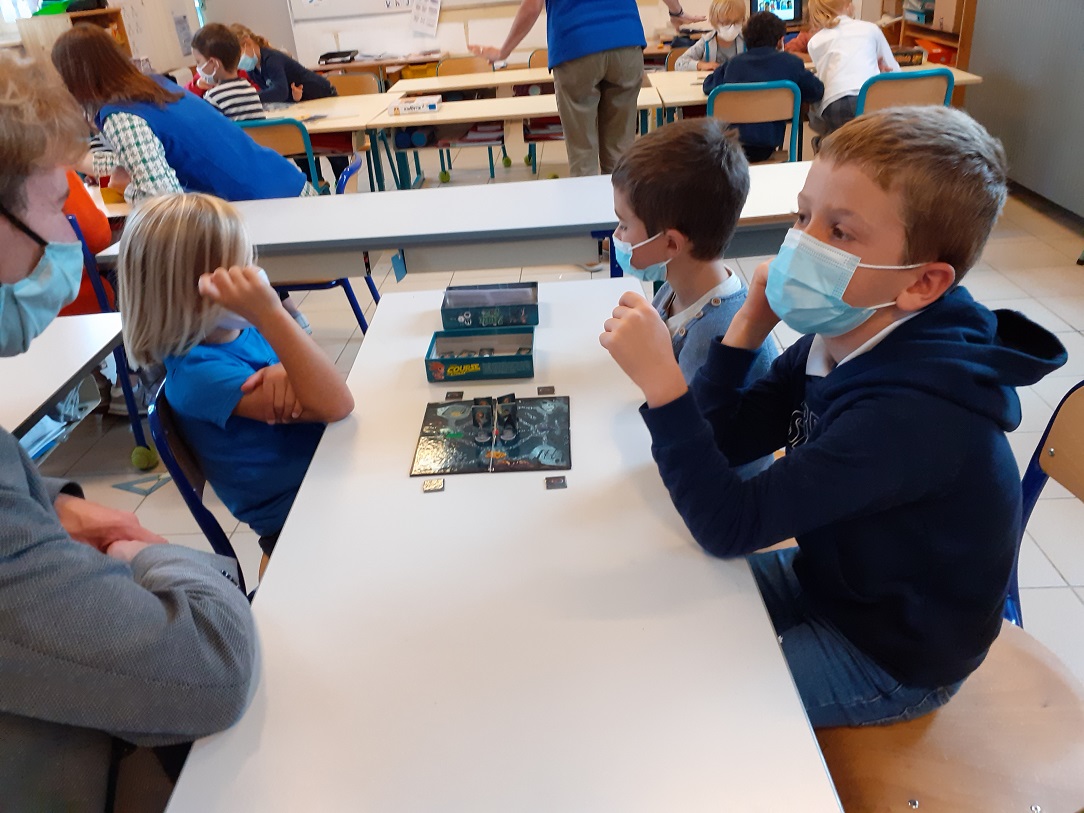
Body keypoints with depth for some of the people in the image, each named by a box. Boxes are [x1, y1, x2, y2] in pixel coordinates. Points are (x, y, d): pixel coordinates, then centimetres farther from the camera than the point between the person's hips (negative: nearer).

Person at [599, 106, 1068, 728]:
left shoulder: (915, 410, -37)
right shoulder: (837, 341, -12)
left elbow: (730, 527, -35)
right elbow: (722, 440, -10)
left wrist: (660, 379, -42)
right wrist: (752, 319, -21)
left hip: (891, 656, -7)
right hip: (829, 577, 7)